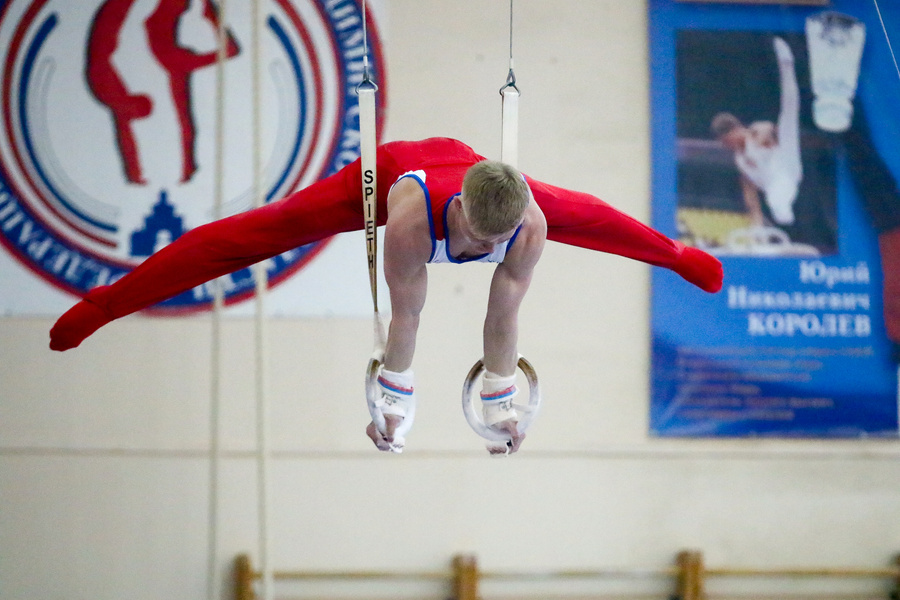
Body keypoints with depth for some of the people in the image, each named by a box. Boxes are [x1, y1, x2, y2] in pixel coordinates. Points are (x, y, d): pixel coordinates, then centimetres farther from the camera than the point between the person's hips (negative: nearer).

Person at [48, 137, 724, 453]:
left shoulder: (529, 224, -39)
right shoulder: (410, 218, -47)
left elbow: (503, 318, -27)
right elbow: (406, 315, -36)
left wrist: (502, 404, -20)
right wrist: (395, 406, -28)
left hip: (459, 157, 3)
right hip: (390, 170, -3)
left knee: (584, 218, 24)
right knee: (253, 234, -4)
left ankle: (678, 253, 56)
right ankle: (105, 303, 1)